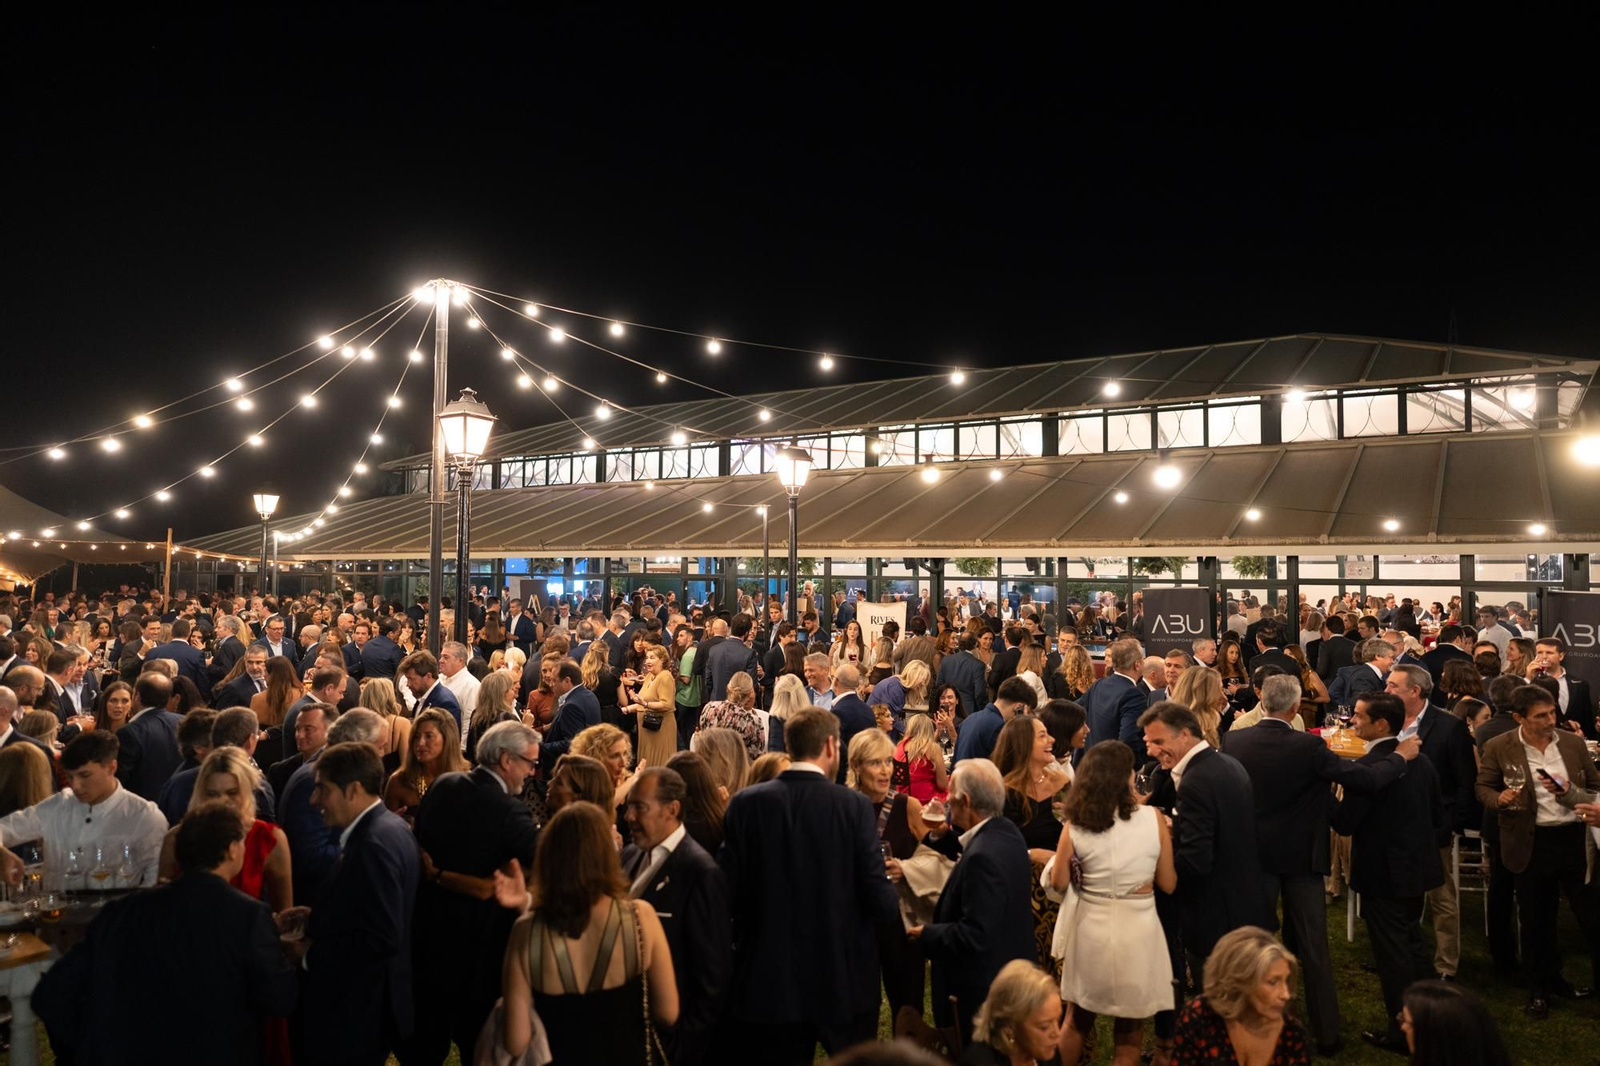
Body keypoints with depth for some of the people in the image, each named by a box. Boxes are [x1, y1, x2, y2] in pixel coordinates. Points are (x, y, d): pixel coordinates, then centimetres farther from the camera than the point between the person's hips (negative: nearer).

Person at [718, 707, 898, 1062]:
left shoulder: (746, 803, -8)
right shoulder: (854, 805, -13)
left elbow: (726, 892, -8)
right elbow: (880, 900, -14)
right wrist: (894, 906, 9)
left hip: (773, 979, 1)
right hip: (845, 980, -1)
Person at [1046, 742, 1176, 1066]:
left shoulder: (1074, 826, -11)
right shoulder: (1152, 818, -12)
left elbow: (1058, 884, -1)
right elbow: (1168, 884, -3)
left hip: (1090, 930, 1)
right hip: (1137, 932, -1)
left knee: (1076, 1023, 22)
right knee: (1129, 1034, 18)